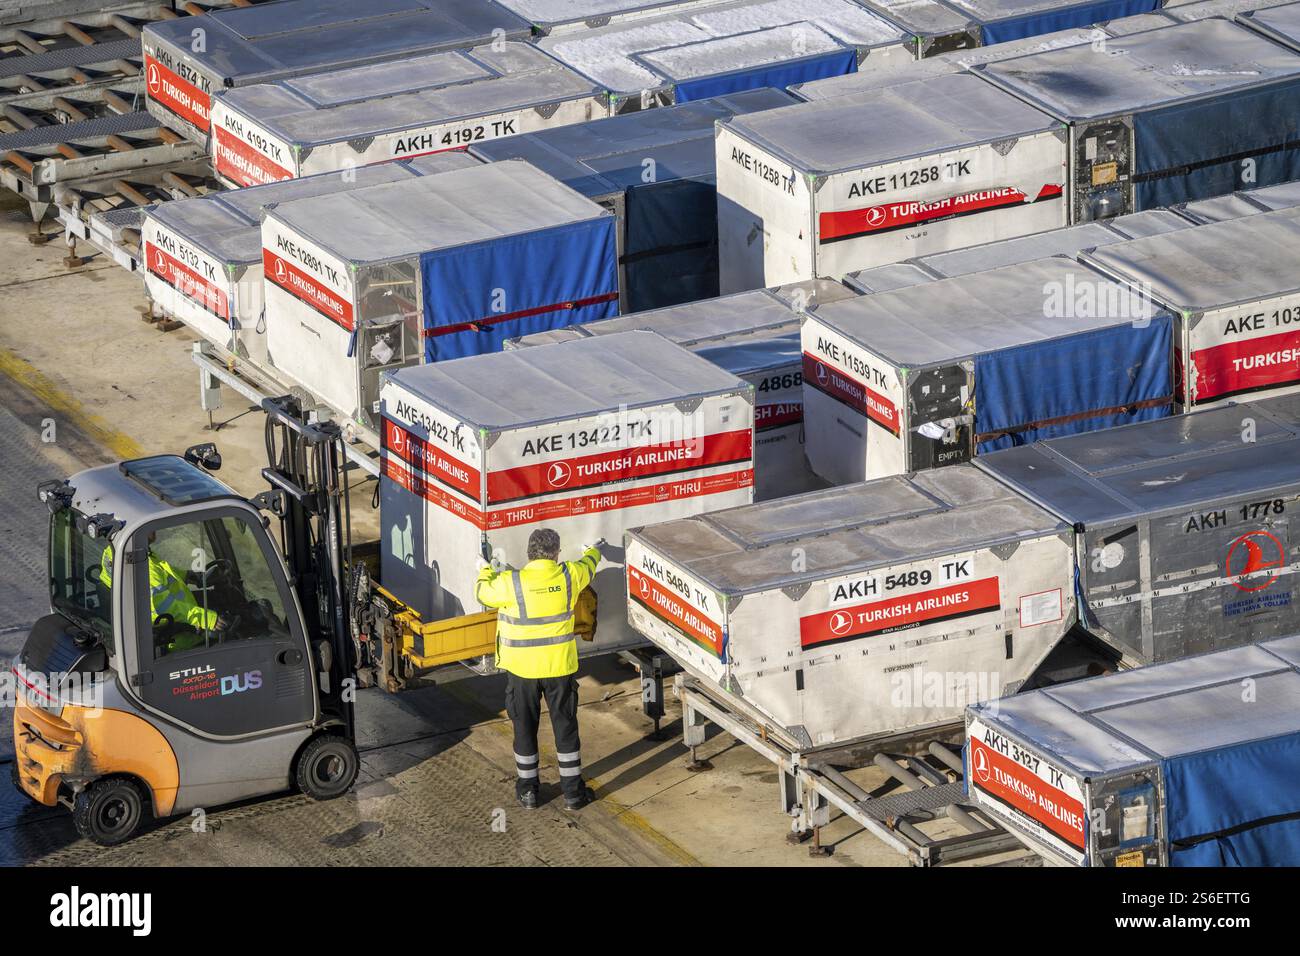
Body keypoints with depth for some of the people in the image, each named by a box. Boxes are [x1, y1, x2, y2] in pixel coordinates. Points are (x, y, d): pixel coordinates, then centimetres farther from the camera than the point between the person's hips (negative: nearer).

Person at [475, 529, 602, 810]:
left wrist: (485, 570, 25)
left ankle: (527, 790, 23)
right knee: (565, 726, 12)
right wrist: (593, 552, 39)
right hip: (560, 666, 1)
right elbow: (587, 567, 15)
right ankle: (573, 791, 17)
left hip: (522, 669, -1)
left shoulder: (511, 583, -17)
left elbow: (484, 594, 3)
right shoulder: (569, 576, -9)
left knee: (525, 727, 13)